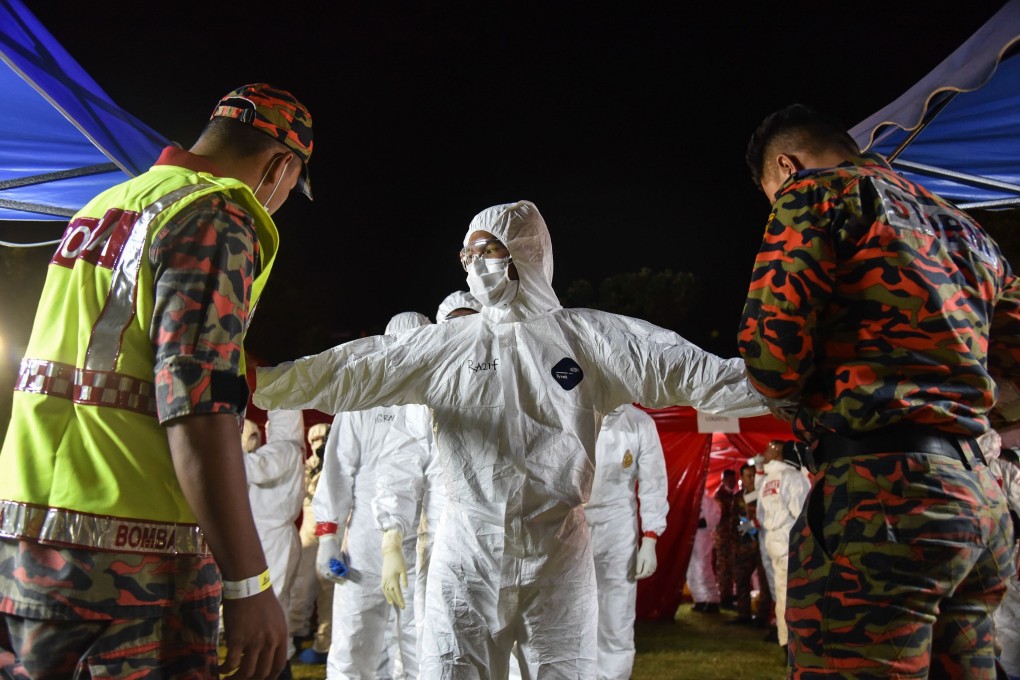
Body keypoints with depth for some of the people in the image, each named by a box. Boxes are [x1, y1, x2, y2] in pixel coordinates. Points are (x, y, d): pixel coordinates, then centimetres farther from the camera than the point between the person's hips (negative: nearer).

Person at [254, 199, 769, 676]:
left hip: (558, 552, -1)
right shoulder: (443, 344, 5)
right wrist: (260, 383, -5)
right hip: (467, 551, 1)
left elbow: (693, 371, -4)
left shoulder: (591, 337, 0)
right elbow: (348, 372, 2)